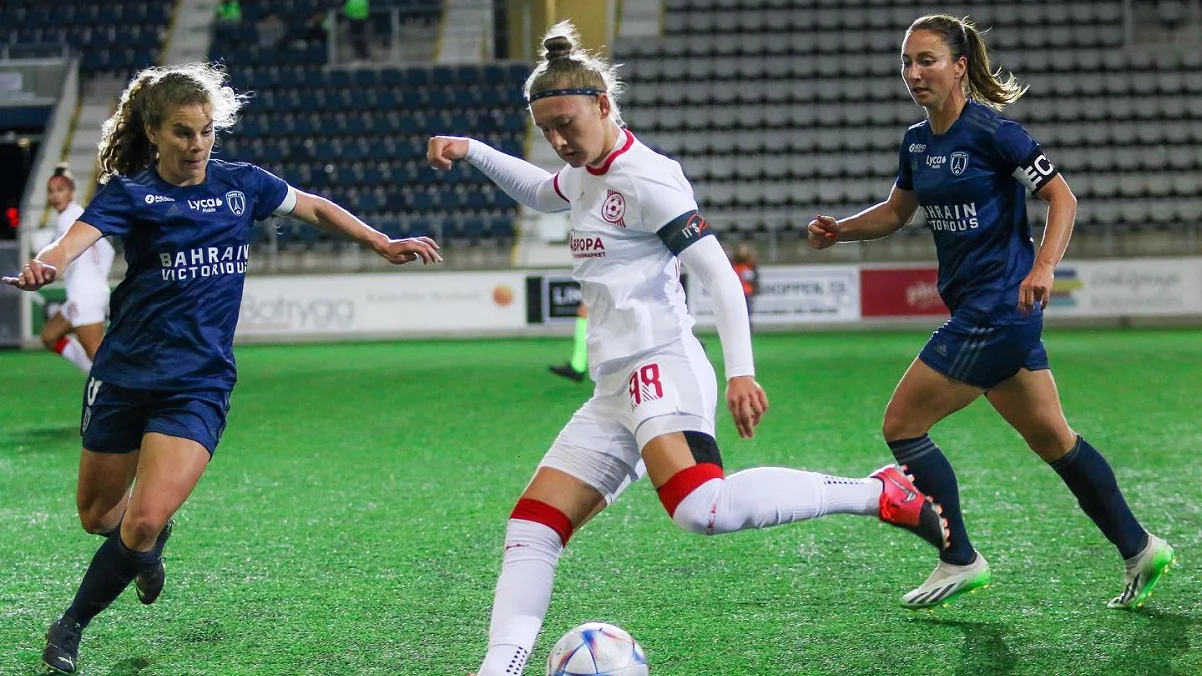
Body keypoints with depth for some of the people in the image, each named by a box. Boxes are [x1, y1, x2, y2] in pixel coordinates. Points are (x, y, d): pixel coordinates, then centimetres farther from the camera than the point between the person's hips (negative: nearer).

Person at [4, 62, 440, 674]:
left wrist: (384, 244, 18)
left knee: (143, 522, -15)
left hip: (198, 385, 0)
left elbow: (314, 208, 22)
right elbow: (76, 238, -26)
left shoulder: (241, 183, 4)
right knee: (98, 515, 15)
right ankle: (151, 543, 51)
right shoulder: (130, 191, -6)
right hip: (125, 373, 0)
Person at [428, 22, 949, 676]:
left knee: (703, 510, -33)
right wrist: (470, 151, 31)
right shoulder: (587, 176, 19)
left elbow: (718, 273, -15)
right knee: (531, 528, 1)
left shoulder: (644, 177, -8)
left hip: (662, 368, -9)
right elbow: (539, 191, 44)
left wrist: (740, 370, -25)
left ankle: (880, 494, -23)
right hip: (614, 390, 10)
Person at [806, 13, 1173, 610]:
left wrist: (1043, 266, -27)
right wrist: (839, 230, 8)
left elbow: (1062, 197, -13)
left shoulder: (991, 131, -14)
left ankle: (959, 561, 5)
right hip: (978, 310, 9)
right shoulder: (917, 141, 10)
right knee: (1051, 438, 14)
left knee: (902, 424, -5)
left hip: (998, 308, -9)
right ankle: (1138, 547, 22)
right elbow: (897, 211, 24)